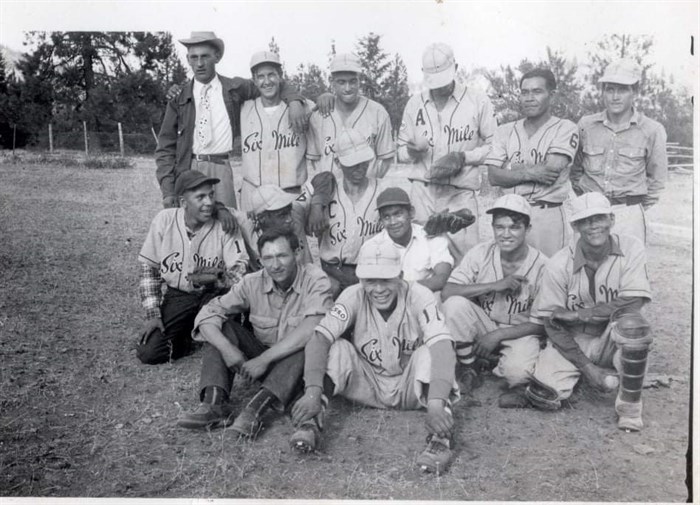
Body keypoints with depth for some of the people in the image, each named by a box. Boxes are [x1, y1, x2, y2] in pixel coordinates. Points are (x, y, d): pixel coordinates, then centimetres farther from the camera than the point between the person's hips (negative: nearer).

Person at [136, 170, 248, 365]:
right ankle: (186, 336, 18)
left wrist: (217, 279, -37)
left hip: (214, 294, 0)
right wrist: (153, 314, -7)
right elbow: (148, 268, -2)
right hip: (177, 295, 1)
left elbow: (241, 270, -16)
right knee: (148, 352, -15)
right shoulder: (164, 220, -10)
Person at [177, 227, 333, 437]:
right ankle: (215, 403, -28)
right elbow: (207, 313, -12)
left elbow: (311, 328, -32)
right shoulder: (253, 283, -7)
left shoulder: (315, 280, -17)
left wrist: (264, 359, -34)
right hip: (260, 358, 4)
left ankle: (256, 408, -42)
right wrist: (226, 348, -31)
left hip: (295, 364, -3)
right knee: (221, 326, -15)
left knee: (308, 341, -35)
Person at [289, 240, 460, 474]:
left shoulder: (418, 296, -21)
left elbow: (442, 346, -35)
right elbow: (319, 339, -26)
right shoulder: (353, 297, -16)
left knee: (429, 353, -30)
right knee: (338, 349, -22)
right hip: (369, 385, 2)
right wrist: (313, 391, -42)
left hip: (410, 386, -1)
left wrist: (437, 402, -50)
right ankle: (310, 425, -26)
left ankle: (440, 438, -36)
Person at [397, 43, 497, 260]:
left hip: (460, 193, -2)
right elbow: (401, 150, 15)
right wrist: (412, 152, -8)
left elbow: (493, 146, 4)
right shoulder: (414, 104, 12)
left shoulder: (478, 101, 3)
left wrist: (464, 157, -11)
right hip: (422, 191, 2)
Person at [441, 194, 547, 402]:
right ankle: (468, 367, -6)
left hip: (519, 333, -2)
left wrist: (498, 335, -19)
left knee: (518, 372, -33)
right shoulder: (481, 253, -8)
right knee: (455, 304, -27)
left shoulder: (542, 266, -13)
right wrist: (495, 285, -26)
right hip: (483, 325, 2)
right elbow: (447, 292, -18)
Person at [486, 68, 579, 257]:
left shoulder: (565, 128, 2)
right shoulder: (505, 131, 13)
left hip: (548, 215, -3)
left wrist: (513, 170, -2)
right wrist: (529, 173, -13)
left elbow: (552, 170, -12)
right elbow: (494, 176, 1)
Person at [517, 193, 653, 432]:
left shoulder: (631, 248, -11)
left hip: (611, 340, 0)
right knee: (543, 395, -19)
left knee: (631, 322, -34)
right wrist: (587, 368, -16)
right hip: (571, 342, 1)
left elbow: (633, 303, -21)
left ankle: (630, 403, -13)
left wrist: (576, 314, -22)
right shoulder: (559, 264, -13)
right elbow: (552, 325, -11)